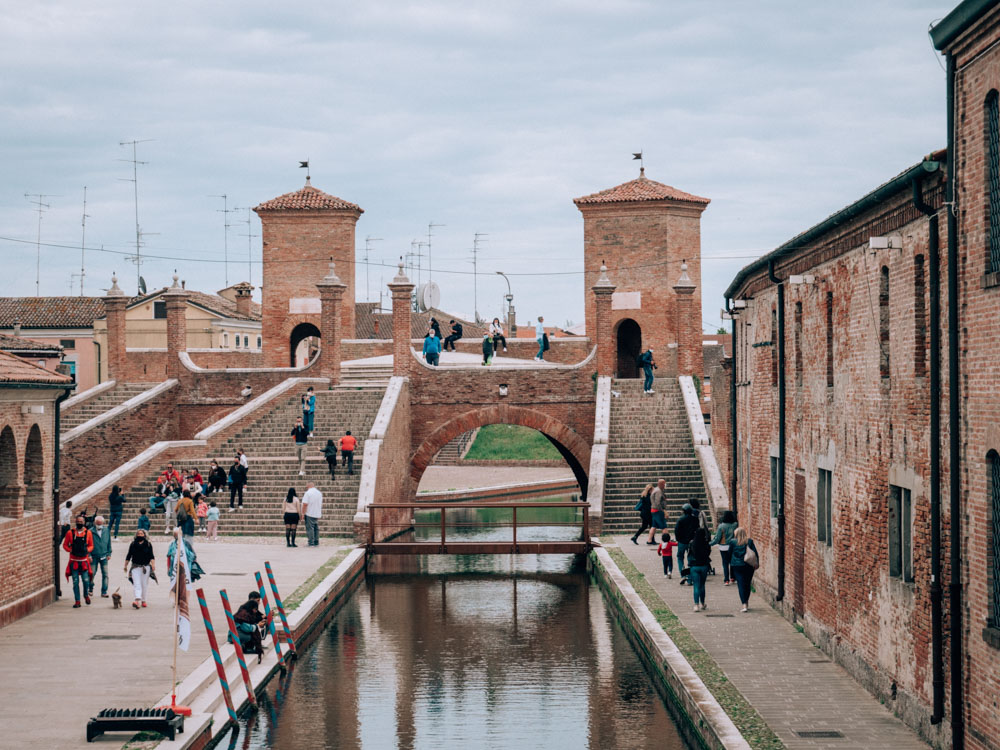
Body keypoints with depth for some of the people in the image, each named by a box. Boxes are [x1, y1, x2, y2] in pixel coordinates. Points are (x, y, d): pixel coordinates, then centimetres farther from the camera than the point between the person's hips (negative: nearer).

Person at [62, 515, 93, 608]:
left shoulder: (88, 533, 4)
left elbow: (91, 546, 13)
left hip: (84, 561, 0)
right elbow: (65, 545, 9)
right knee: (75, 581, -1)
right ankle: (77, 601, 6)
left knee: (86, 580, -5)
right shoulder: (70, 533, 2)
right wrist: (70, 550, -10)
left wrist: (87, 550, -8)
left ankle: (86, 595, 24)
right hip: (74, 561, 0)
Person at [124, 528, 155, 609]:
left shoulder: (148, 544, 5)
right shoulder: (133, 544, 7)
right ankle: (137, 599, -25)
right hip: (135, 566, 0)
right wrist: (126, 566, 14)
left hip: (146, 567, 0)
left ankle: (143, 600, 17)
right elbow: (129, 556, 13)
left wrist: (153, 564, -10)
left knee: (144, 584, 5)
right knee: (137, 584, -12)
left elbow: (151, 556, 3)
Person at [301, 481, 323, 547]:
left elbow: (305, 504, -17)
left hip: (310, 514, -7)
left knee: (310, 528, -5)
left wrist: (303, 513, -11)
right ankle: (316, 543, 15)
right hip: (317, 514, 7)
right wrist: (320, 515, 27)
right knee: (316, 528, 13)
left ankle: (311, 543, -7)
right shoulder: (319, 493, 12)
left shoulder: (308, 493, -11)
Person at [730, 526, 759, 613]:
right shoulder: (749, 541, -1)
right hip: (749, 566, 2)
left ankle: (744, 605, -15)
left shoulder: (733, 542, -3)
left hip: (737, 566, -2)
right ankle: (747, 604, 23)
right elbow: (755, 553, -1)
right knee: (747, 585, 14)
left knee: (741, 585, -3)